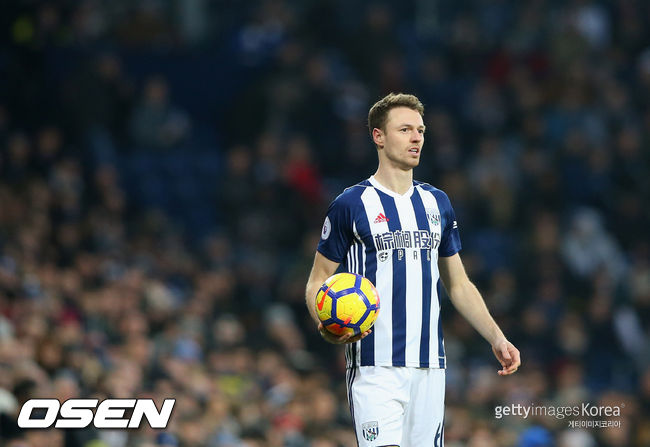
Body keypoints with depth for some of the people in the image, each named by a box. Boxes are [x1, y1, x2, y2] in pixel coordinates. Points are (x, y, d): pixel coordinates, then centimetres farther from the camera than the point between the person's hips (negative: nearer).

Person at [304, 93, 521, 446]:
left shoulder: (437, 203, 14)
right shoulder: (351, 204, -2)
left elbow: (458, 284, 20)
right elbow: (318, 281, 1)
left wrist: (496, 338, 10)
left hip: (429, 367, 5)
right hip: (375, 367, -5)